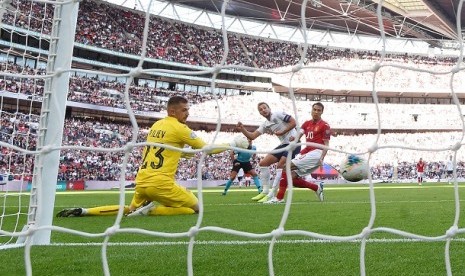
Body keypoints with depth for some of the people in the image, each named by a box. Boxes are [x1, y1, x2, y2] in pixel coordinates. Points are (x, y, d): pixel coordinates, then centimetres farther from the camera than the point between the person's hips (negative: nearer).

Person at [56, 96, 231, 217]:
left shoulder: (156, 125, 17)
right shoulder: (179, 128, -5)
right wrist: (229, 146, 13)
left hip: (141, 182, 8)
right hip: (161, 183, -8)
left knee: (131, 209, 31)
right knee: (196, 208, 4)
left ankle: (83, 211, 15)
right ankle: (150, 210, -10)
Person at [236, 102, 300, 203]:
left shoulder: (278, 114, -8)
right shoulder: (265, 125, 10)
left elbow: (293, 122, -13)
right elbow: (252, 136, 3)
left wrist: (282, 132, -17)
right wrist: (242, 129, -11)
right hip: (284, 144, 8)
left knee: (280, 166, -20)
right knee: (263, 163, 4)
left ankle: (271, 195, -15)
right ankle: (265, 191, 10)